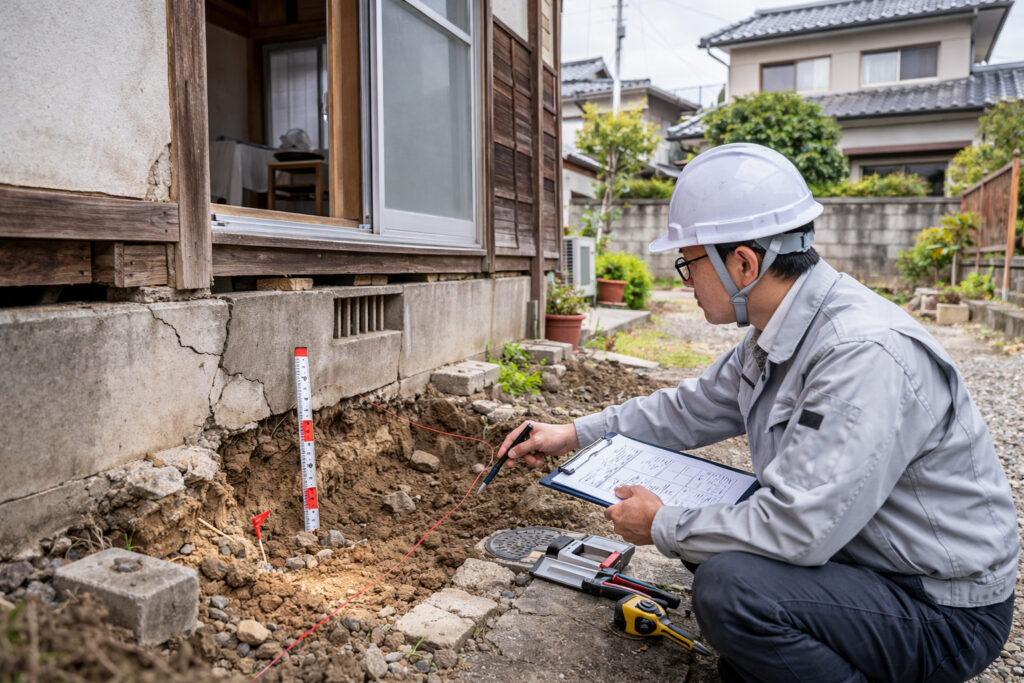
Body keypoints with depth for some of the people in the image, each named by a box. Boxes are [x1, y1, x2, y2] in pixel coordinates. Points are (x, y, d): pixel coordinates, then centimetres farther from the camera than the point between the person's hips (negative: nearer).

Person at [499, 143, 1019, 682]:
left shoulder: (865, 355, -32)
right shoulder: (776, 335, -2)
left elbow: (797, 530, -33)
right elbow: (692, 408, 11)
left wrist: (662, 528, -18)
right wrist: (577, 434, 9)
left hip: (945, 611, -8)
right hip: (849, 550, 9)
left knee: (728, 586, -28)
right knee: (701, 522, 8)